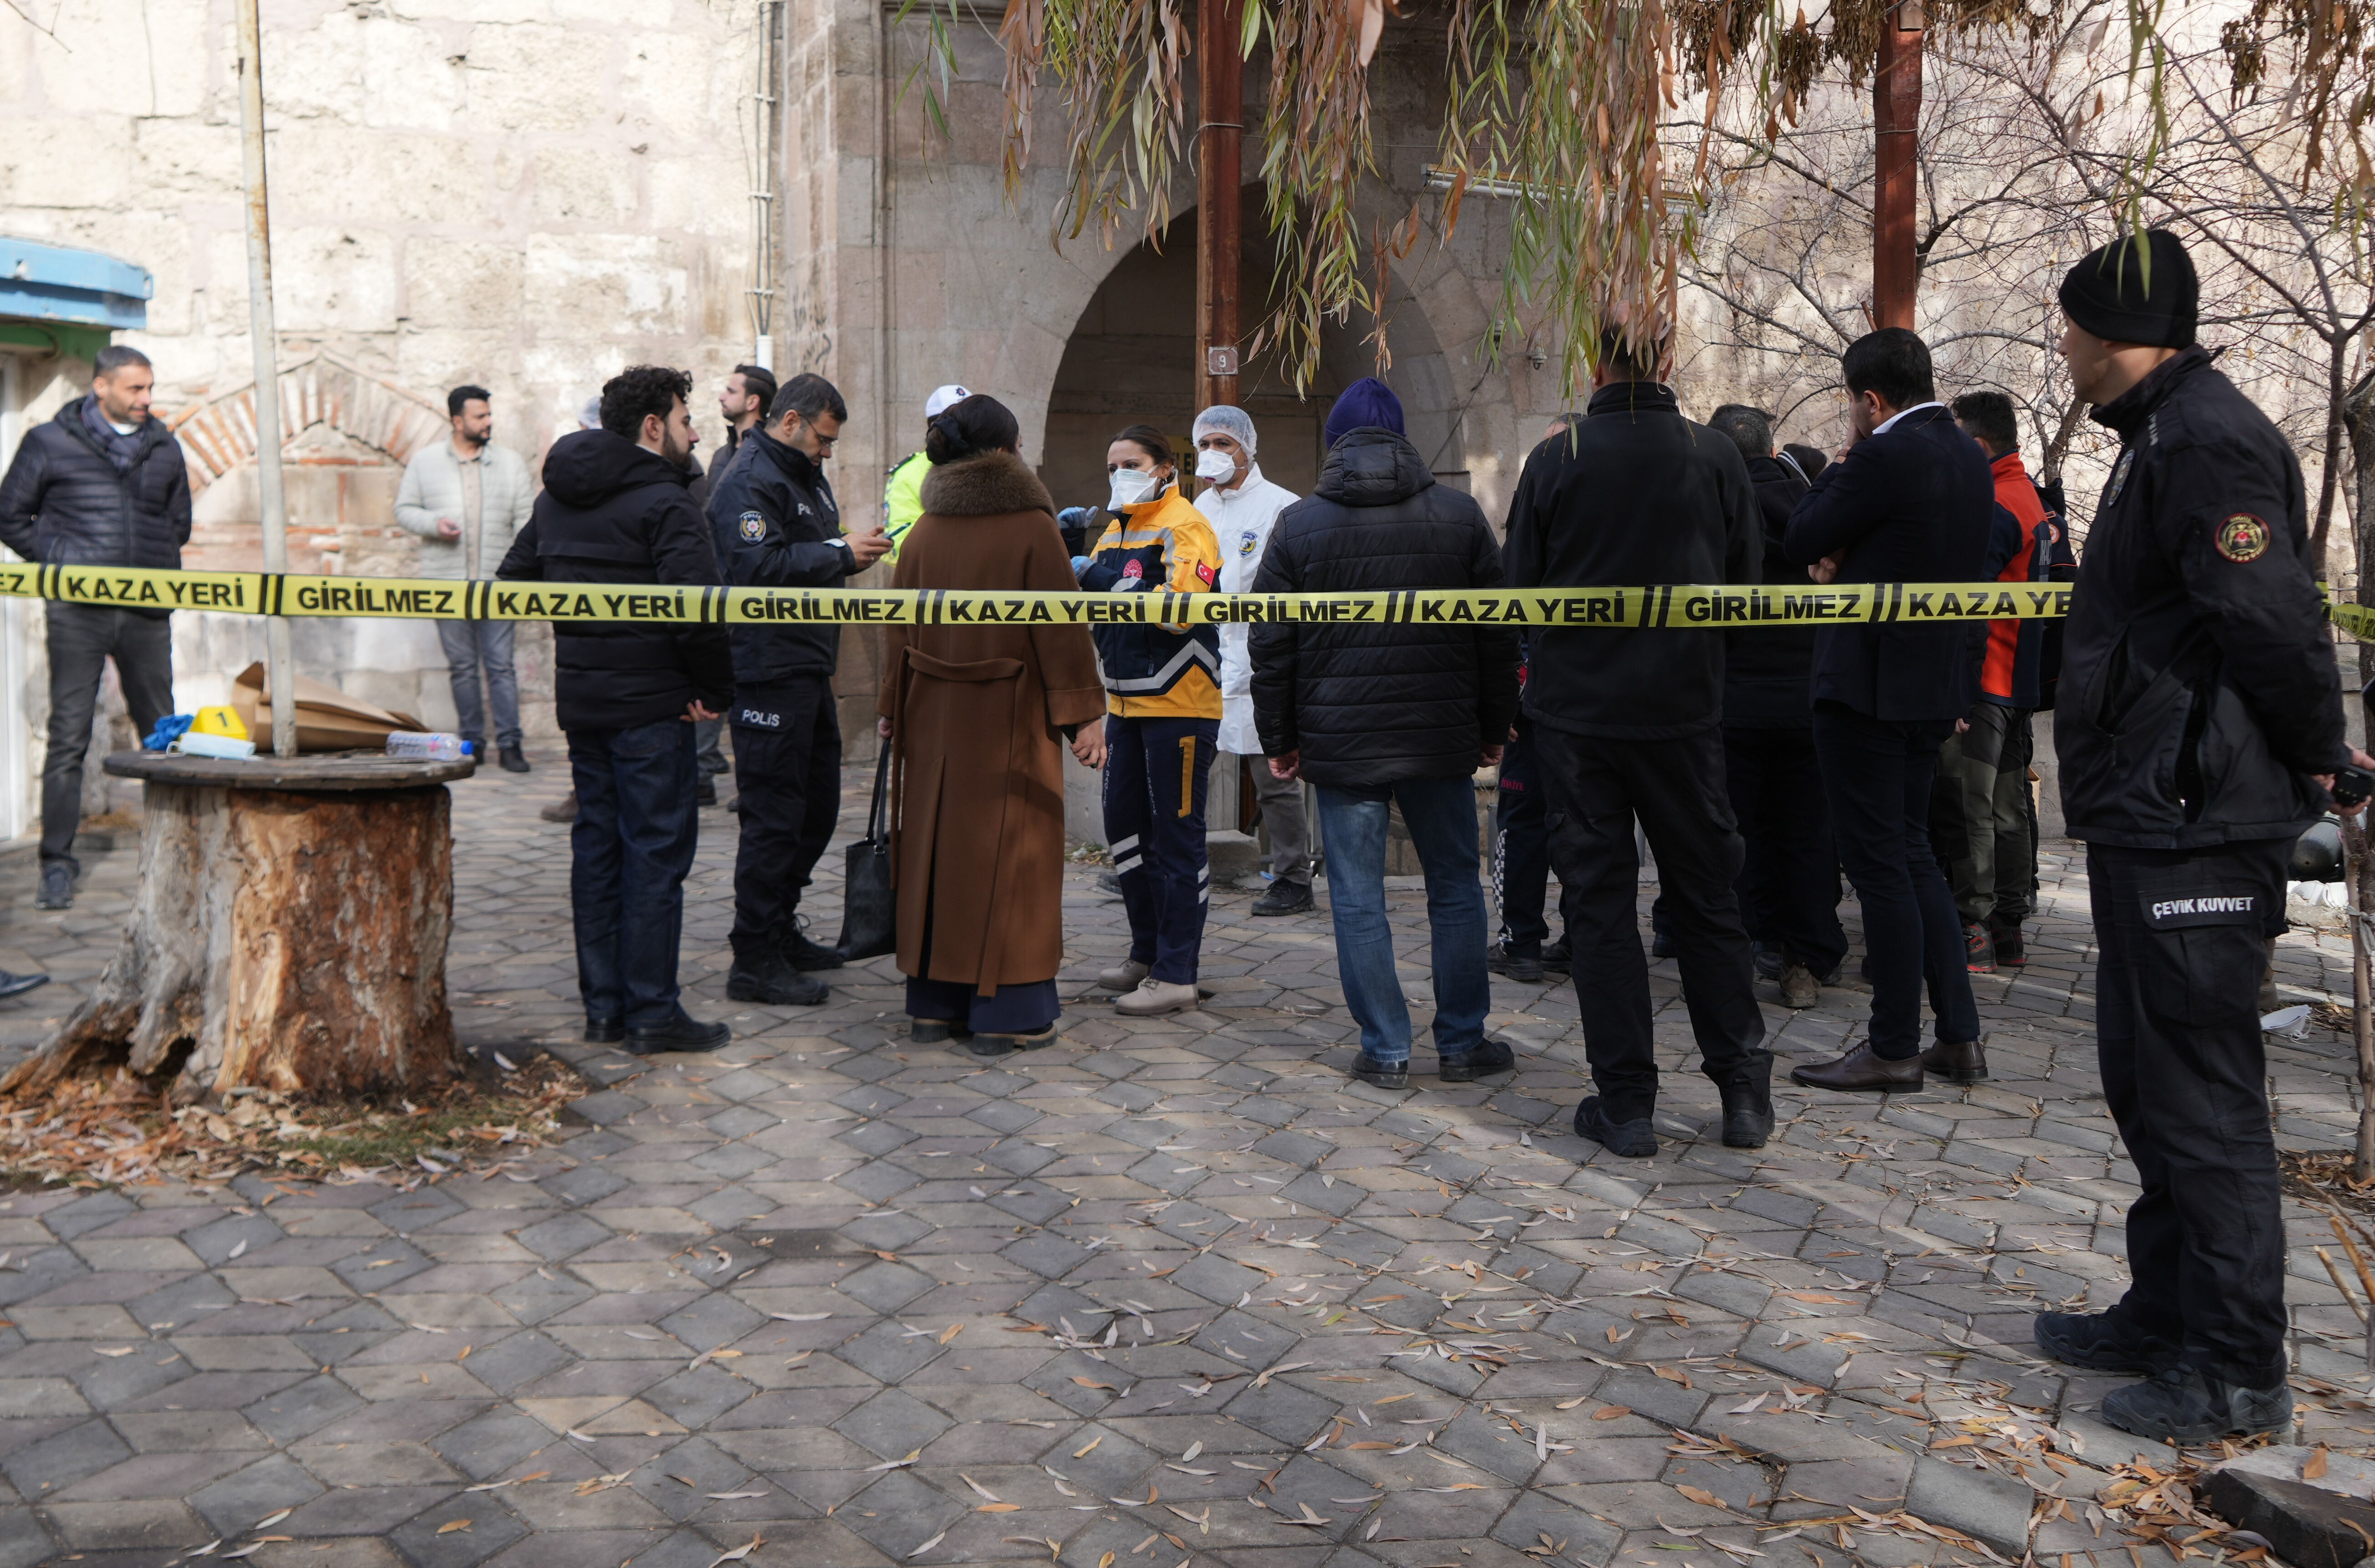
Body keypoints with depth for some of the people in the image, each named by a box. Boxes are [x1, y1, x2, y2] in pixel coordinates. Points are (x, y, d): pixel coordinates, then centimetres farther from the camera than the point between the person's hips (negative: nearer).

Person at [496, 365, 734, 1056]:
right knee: (656, 852, -2)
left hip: (580, 702, 8)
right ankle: (652, 1013, 2)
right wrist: (712, 688, -12)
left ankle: (602, 1006, 19)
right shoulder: (664, 503, -14)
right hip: (651, 706, -8)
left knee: (596, 846, 13)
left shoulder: (554, 500, 12)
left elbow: (514, 581, 19)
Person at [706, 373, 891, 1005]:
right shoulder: (749, 481, -13)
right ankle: (755, 959, 0)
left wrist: (853, 549, 10)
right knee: (774, 815, -7)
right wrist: (839, 555, -19)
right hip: (767, 673, -10)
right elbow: (757, 567, -25)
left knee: (818, 804, 16)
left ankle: (781, 932, 29)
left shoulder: (806, 476, 19)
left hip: (807, 669, 11)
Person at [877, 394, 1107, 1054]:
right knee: (1010, 854, 2)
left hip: (934, 716, 5)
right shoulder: (1032, 527, -11)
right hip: (1011, 719, -5)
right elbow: (1060, 627, -11)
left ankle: (934, 1001, 20)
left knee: (938, 845, 12)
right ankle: (1004, 1013, 4)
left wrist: (893, 708, 18)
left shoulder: (924, 531, 3)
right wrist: (1081, 715, -7)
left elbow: (898, 627, 9)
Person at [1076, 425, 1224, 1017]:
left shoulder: (1184, 527, -10)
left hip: (1179, 704, -9)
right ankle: (1147, 952, 26)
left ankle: (1176, 974, 1)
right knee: (1125, 826, 13)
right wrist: (1070, 563, 1)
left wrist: (1103, 580, -23)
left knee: (1176, 836, -4)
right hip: (1127, 702, 9)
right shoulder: (1115, 530, 17)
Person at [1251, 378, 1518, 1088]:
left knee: (1357, 898, 6)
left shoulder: (1297, 525, 0)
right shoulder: (1461, 515, 3)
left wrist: (1279, 740, 9)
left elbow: (1271, 645, 0)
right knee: (1455, 887, 12)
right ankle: (1462, 1043, 18)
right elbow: (1498, 635, 5)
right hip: (1442, 740, 1)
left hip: (1340, 742, -1)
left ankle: (1386, 1050, 9)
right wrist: (1494, 727, 13)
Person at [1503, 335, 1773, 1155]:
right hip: (1685, 708, 2)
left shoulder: (1556, 458, -9)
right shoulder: (1717, 456, -5)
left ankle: (1625, 1101, 7)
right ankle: (1742, 1085, 17)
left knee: (1599, 898, 5)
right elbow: (1749, 583, 2)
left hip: (1578, 706, -1)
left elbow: (1520, 585, -3)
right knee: (1706, 894, 13)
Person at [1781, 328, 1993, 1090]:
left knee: (1879, 864, -1)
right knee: (1912, 855, 17)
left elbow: (1802, 541, -10)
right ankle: (1959, 1036, 20)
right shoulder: (1969, 455, 10)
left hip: (1869, 682, -9)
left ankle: (1894, 1047, 7)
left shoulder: (1885, 457, -18)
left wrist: (1843, 458, -1)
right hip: (1935, 684, 9)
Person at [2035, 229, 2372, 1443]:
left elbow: (2272, 618, -26)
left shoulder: (2206, 442, -17)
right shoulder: (2165, 437, 17)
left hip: (2192, 828, -11)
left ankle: (2237, 1372, 9)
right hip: (2151, 816, 11)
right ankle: (2168, 1311, 32)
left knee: (2200, 1094, -3)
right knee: (2149, 1079, 18)